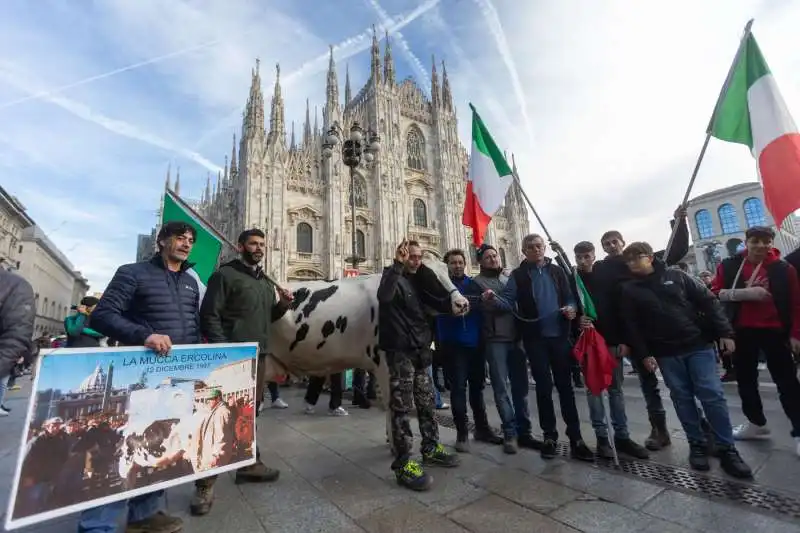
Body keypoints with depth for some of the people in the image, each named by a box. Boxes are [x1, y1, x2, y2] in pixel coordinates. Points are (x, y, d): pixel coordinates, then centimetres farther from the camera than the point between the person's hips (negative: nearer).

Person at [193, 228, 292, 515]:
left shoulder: (267, 283, 16)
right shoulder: (225, 275, -6)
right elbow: (209, 315, -12)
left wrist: (282, 305, 1)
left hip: (258, 356, 7)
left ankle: (249, 464, 32)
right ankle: (205, 483, 12)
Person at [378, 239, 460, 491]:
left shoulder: (418, 281, 15)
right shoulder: (393, 276, -8)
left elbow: (437, 305, 16)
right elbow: (383, 296, -31)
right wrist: (397, 264, -35)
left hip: (420, 350, 8)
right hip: (400, 351, -8)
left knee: (427, 402, 17)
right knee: (402, 406, -1)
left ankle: (430, 449, 33)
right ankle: (403, 465, 8)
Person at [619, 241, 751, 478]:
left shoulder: (676, 276, 2)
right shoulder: (629, 290, -1)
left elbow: (708, 301, 2)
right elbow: (631, 326, -3)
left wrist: (725, 332, -5)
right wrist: (644, 354, -7)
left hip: (698, 345, 0)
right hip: (666, 354, 0)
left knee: (712, 395, -1)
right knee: (683, 399, 7)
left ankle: (727, 449, 12)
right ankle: (697, 445, 21)